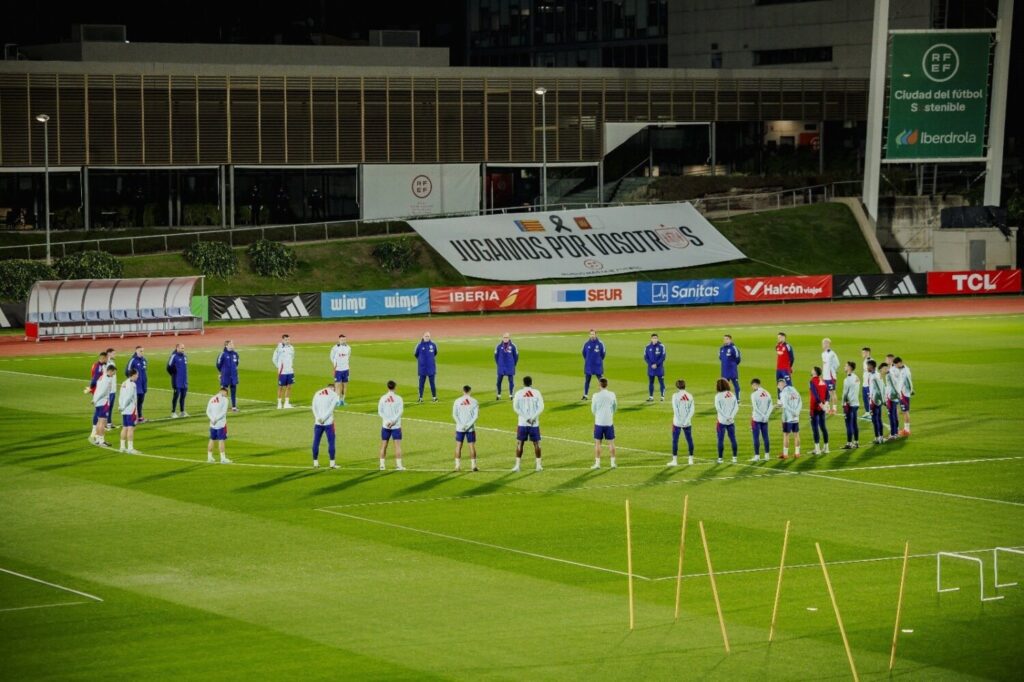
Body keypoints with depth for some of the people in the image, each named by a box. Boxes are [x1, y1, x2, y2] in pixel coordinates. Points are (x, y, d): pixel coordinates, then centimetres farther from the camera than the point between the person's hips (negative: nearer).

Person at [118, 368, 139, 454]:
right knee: (131, 428, -7)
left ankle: (122, 447, 17)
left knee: (125, 428, 13)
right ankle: (130, 448, -8)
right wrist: (123, 406, -9)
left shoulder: (124, 383, 12)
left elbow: (120, 396, 12)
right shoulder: (132, 384, -14)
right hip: (131, 410, -9)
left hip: (124, 411, 9)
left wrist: (121, 406, 11)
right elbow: (129, 397, -19)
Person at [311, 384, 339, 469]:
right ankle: (332, 463, 2)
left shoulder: (317, 393, 13)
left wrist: (318, 418, -7)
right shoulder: (334, 394, 2)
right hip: (328, 422, -3)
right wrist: (323, 419, -11)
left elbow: (314, 408, 2)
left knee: (316, 442, 9)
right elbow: (331, 409, -9)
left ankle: (315, 463, 11)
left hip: (318, 422, 3)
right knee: (331, 442, 2)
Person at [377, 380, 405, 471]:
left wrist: (387, 421, -7)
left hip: (385, 425, 2)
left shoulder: (383, 398, 1)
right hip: (396, 426, -2)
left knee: (383, 445, 11)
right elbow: (400, 411, -12)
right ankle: (399, 465, -8)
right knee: (398, 445, -2)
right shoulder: (398, 398, -5)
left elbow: (380, 412, -2)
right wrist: (393, 421, -13)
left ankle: (382, 464, 11)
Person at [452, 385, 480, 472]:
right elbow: (476, 415, -8)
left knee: (458, 446, 8)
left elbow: (454, 415, -4)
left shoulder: (457, 401, 0)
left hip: (460, 428, 0)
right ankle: (474, 465, 5)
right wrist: (468, 425, -10)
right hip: (471, 428, 0)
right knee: (472, 446, 6)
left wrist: (461, 425, -9)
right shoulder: (474, 401, -2)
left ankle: (458, 465, 6)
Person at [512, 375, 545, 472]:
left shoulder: (519, 393, -1)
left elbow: (515, 407, -8)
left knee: (519, 443, 6)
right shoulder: (536, 392, 1)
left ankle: (517, 465, 2)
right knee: (536, 443, 9)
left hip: (522, 423, -1)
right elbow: (541, 407, -6)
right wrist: (533, 417, -10)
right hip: (535, 423, 1)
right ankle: (538, 465, 9)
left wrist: (526, 418, -8)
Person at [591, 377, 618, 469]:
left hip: (599, 422, -2)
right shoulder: (612, 395, -3)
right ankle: (612, 462, 10)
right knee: (611, 442, 9)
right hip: (609, 422, 2)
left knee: (597, 442, 6)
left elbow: (593, 409, 0)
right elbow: (615, 407, 11)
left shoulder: (596, 395, -9)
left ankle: (597, 463, 5)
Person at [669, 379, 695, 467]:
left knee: (675, 440, 2)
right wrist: (686, 421, -3)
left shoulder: (675, 396, -8)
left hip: (677, 423, -4)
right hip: (687, 423, 4)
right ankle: (690, 459, 15)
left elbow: (675, 410, -11)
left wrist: (679, 421, -6)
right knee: (689, 440, 11)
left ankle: (675, 460, 0)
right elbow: (691, 411, -1)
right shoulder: (690, 396, 3)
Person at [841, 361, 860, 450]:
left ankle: (849, 443, -4)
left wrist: (844, 404, -10)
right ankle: (856, 442, 17)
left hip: (849, 404, -8)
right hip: (856, 403, 8)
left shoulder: (847, 380, -15)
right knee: (855, 424, 13)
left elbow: (845, 393, -15)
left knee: (849, 425, -5)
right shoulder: (857, 379, 10)